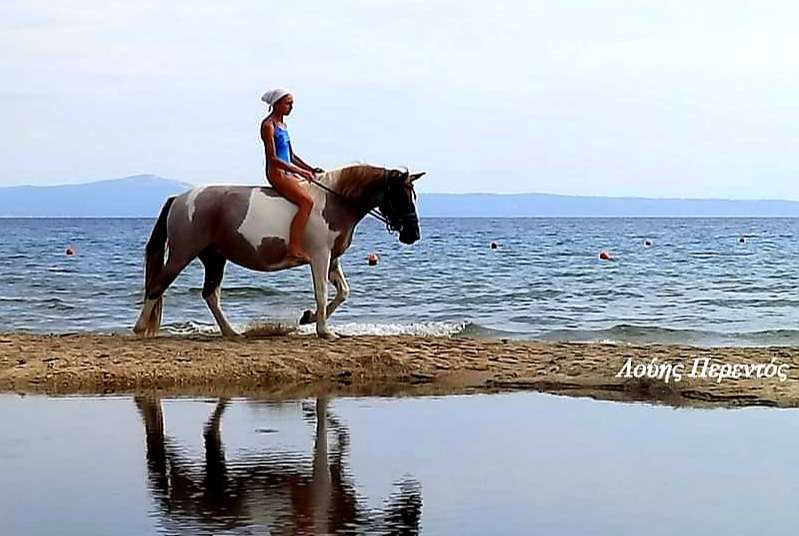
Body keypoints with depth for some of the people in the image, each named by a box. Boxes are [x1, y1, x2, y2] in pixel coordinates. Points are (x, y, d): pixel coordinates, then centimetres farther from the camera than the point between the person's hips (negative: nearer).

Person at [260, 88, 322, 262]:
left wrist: (310, 169, 12)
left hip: (287, 173, 10)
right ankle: (294, 248, -30)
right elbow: (273, 158, -17)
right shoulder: (268, 125, -9)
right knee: (306, 201, -26)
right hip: (276, 173, -10)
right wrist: (299, 171, -22)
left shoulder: (281, 124, 18)